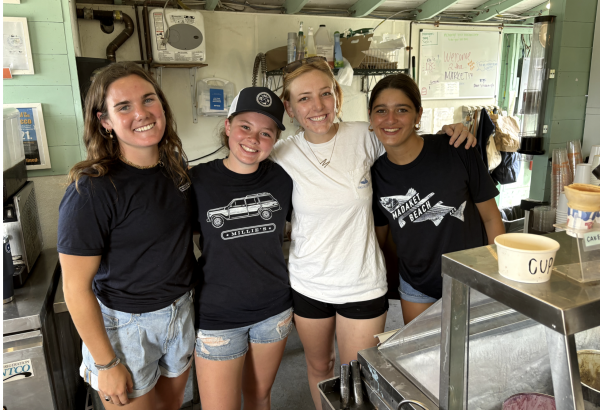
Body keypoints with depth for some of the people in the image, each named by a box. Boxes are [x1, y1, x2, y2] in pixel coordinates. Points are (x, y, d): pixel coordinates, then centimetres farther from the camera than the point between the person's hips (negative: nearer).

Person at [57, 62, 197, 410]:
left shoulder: (176, 165, -4)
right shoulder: (92, 190, -23)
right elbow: (76, 287, -18)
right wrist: (106, 364, -13)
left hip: (181, 309, 5)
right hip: (125, 324, -5)